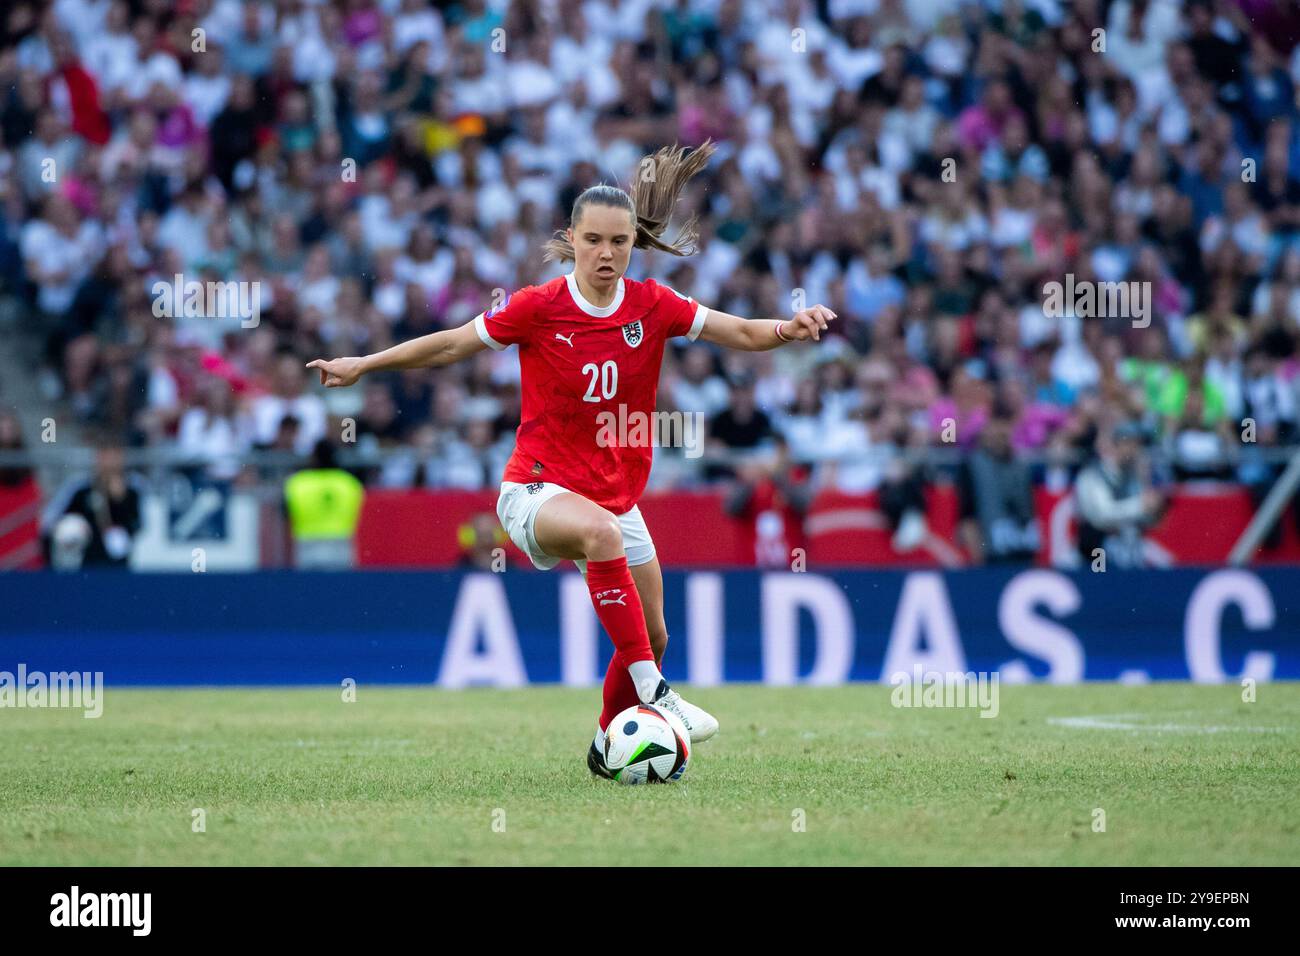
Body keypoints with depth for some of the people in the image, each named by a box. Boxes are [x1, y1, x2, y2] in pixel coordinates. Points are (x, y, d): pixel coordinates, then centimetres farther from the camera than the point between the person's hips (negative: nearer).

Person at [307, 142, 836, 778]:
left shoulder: (652, 306, -3)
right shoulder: (539, 308, -10)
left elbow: (742, 334, -4)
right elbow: (451, 344, 0)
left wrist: (790, 329, -24)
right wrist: (365, 364, 2)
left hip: (617, 496, 5)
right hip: (537, 488, -5)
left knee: (653, 637, 9)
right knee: (601, 532, -39)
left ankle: (607, 743, 35)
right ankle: (652, 692, -37)